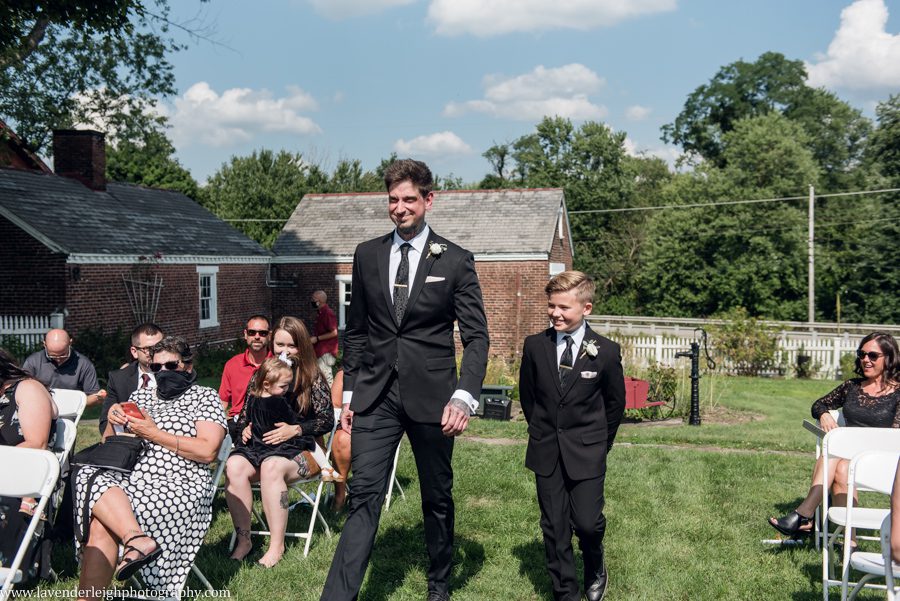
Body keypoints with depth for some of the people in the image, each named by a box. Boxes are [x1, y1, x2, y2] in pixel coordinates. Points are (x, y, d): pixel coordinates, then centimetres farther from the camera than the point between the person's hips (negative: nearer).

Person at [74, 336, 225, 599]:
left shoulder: (205, 397, 8)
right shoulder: (141, 395, 25)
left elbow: (208, 451, -7)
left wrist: (155, 434, -7)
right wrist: (114, 419, 4)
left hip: (179, 487, -5)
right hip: (131, 477, 6)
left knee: (100, 519, -28)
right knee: (90, 476, -29)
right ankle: (138, 539, -40)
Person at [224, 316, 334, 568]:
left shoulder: (313, 379, 3)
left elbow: (327, 420, -1)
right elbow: (245, 414, 19)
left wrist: (295, 429, -14)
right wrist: (246, 427, -4)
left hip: (299, 448, -3)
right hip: (258, 444, 3)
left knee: (271, 466, -37)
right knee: (234, 466, -30)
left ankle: (277, 545, -27)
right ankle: (243, 539, -20)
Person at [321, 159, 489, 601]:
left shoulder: (455, 261, -1)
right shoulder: (367, 255, 8)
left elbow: (476, 336, -3)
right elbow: (356, 331, 12)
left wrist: (464, 397, -15)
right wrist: (348, 393, 8)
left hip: (430, 395, -1)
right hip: (375, 395, 1)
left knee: (437, 498, 12)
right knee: (364, 495, -6)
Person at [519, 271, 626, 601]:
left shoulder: (606, 351, -8)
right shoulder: (535, 346, -3)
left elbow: (615, 402, 4)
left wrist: (601, 443, 8)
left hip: (587, 452, -2)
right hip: (546, 452, 2)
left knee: (587, 523, -7)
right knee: (554, 527, 7)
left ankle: (596, 568, 27)